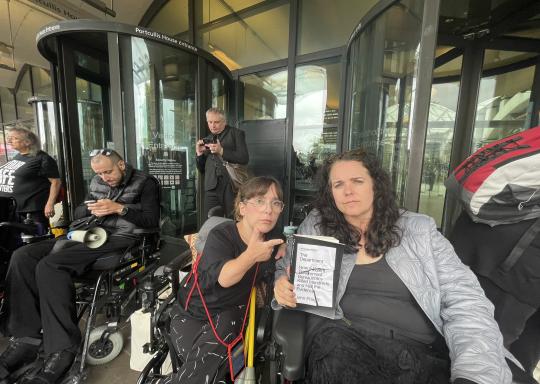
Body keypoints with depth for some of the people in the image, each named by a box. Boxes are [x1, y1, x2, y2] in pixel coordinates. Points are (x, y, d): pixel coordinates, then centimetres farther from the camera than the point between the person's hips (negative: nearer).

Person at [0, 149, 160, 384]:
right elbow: (77, 213, 25)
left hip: (118, 238, -7)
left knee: (49, 265, -26)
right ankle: (26, 338, -7)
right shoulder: (97, 183, 22)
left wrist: (119, 208, -14)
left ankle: (61, 350, -20)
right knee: (22, 256, -12)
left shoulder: (145, 183, 1)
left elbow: (152, 220, -9)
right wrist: (90, 209, 1)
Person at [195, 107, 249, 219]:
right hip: (212, 188, 4)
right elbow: (202, 170, 22)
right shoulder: (207, 140, 20)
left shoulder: (236, 133, 7)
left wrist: (221, 151, -13)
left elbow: (244, 158, -6)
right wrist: (199, 154, 4)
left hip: (232, 187, -4)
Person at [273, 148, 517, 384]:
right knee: (334, 343, -32)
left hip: (421, 349, 2)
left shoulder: (419, 230, 3)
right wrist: (283, 287, -10)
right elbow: (284, 269, 13)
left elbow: (466, 304, -1)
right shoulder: (315, 227, 4)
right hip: (341, 339, 0)